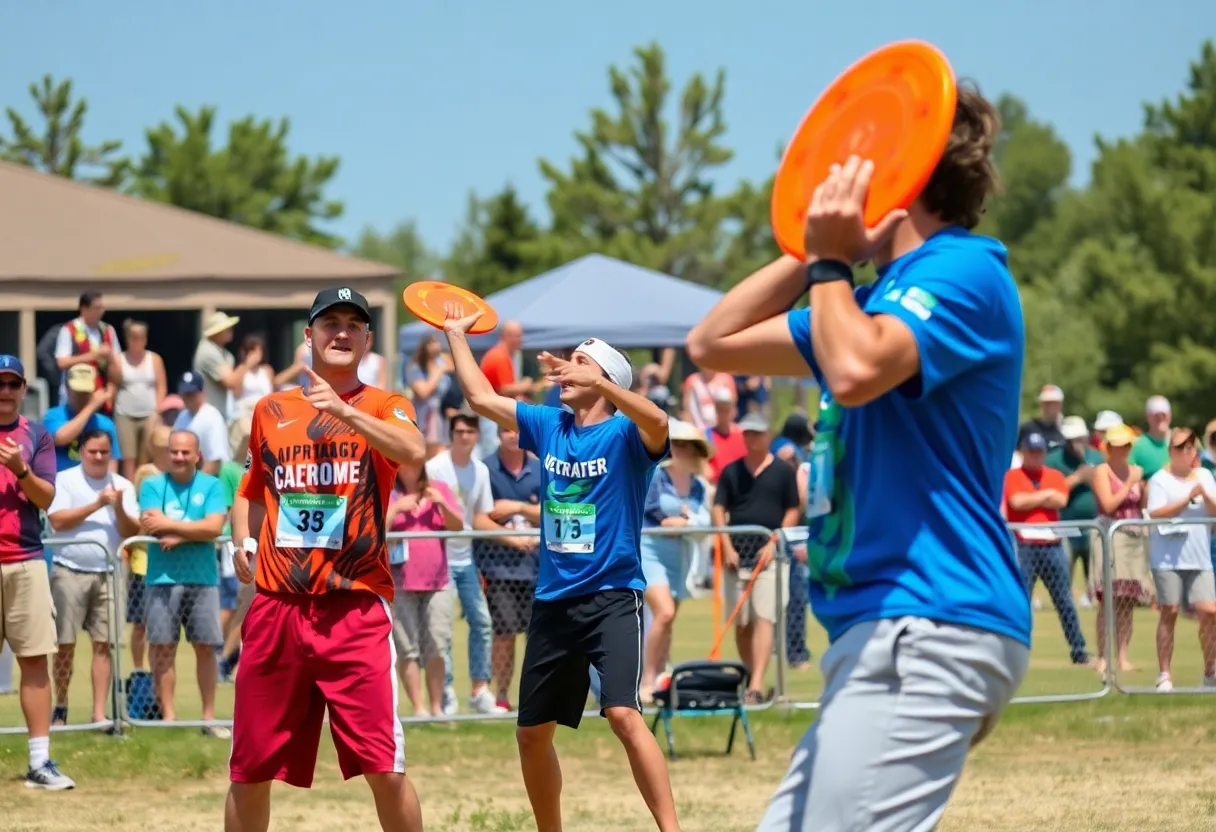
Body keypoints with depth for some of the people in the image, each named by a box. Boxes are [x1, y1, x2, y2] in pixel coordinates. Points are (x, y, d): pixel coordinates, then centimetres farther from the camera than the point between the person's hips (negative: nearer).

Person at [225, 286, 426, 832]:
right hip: (275, 608, 3)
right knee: (249, 773, 6)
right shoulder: (271, 410, 15)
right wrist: (243, 542, 9)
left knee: (385, 770, -11)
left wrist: (343, 410, -25)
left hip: (356, 608, -3)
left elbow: (414, 453, -18)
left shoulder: (383, 407, 5)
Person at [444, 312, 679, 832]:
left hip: (612, 597, -7)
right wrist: (456, 335, 21)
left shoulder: (625, 435, -8)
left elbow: (657, 423, -32)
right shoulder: (549, 427, 10)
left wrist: (598, 380, -44)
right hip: (553, 601, 7)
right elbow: (481, 398, 20)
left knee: (623, 714, -25)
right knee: (532, 732, 11)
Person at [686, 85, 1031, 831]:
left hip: (928, 628, -11)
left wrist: (832, 265, -8)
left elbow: (855, 370, -26)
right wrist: (817, 253, 14)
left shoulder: (962, 272, -8)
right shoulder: (885, 290, 23)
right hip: (886, 635, 11)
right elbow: (714, 344, 24)